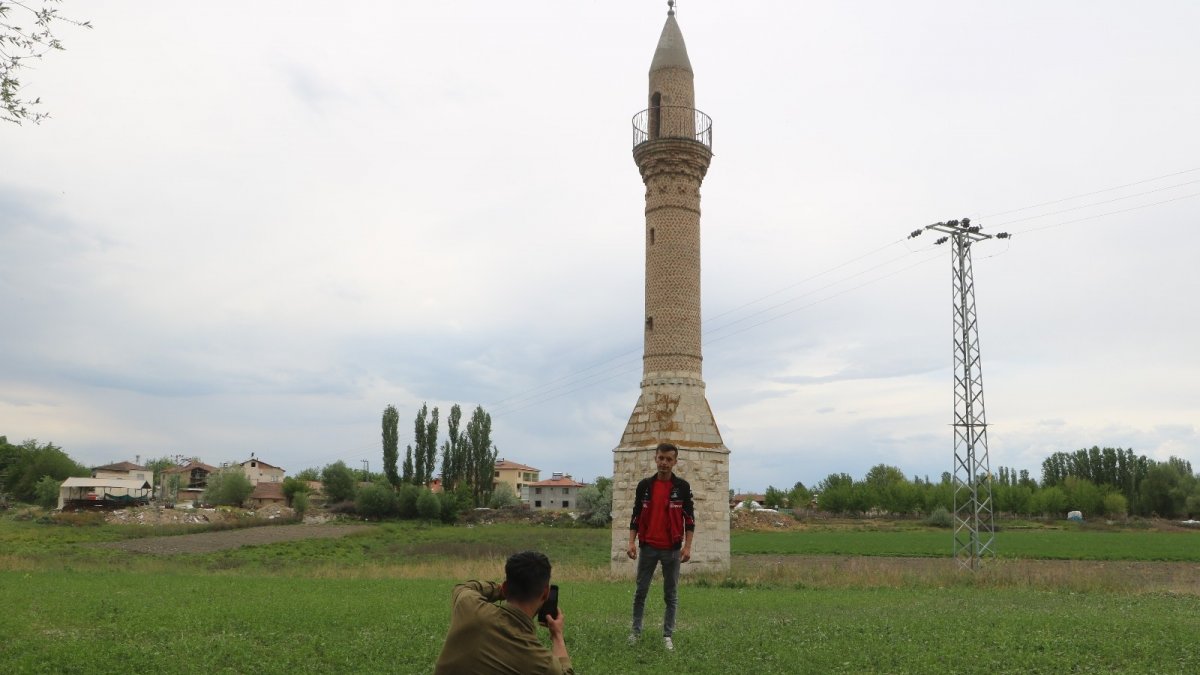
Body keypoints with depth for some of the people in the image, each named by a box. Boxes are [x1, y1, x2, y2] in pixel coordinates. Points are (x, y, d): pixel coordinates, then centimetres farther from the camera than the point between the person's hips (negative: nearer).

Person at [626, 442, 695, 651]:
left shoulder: (682, 487, -3)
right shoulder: (644, 485, 1)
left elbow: (689, 518, -2)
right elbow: (636, 516, 4)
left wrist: (687, 546, -9)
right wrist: (632, 542, -4)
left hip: (672, 549, -1)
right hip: (647, 547, 1)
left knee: (671, 594, 6)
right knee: (641, 591, 9)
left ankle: (667, 636, 16)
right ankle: (636, 631, 23)